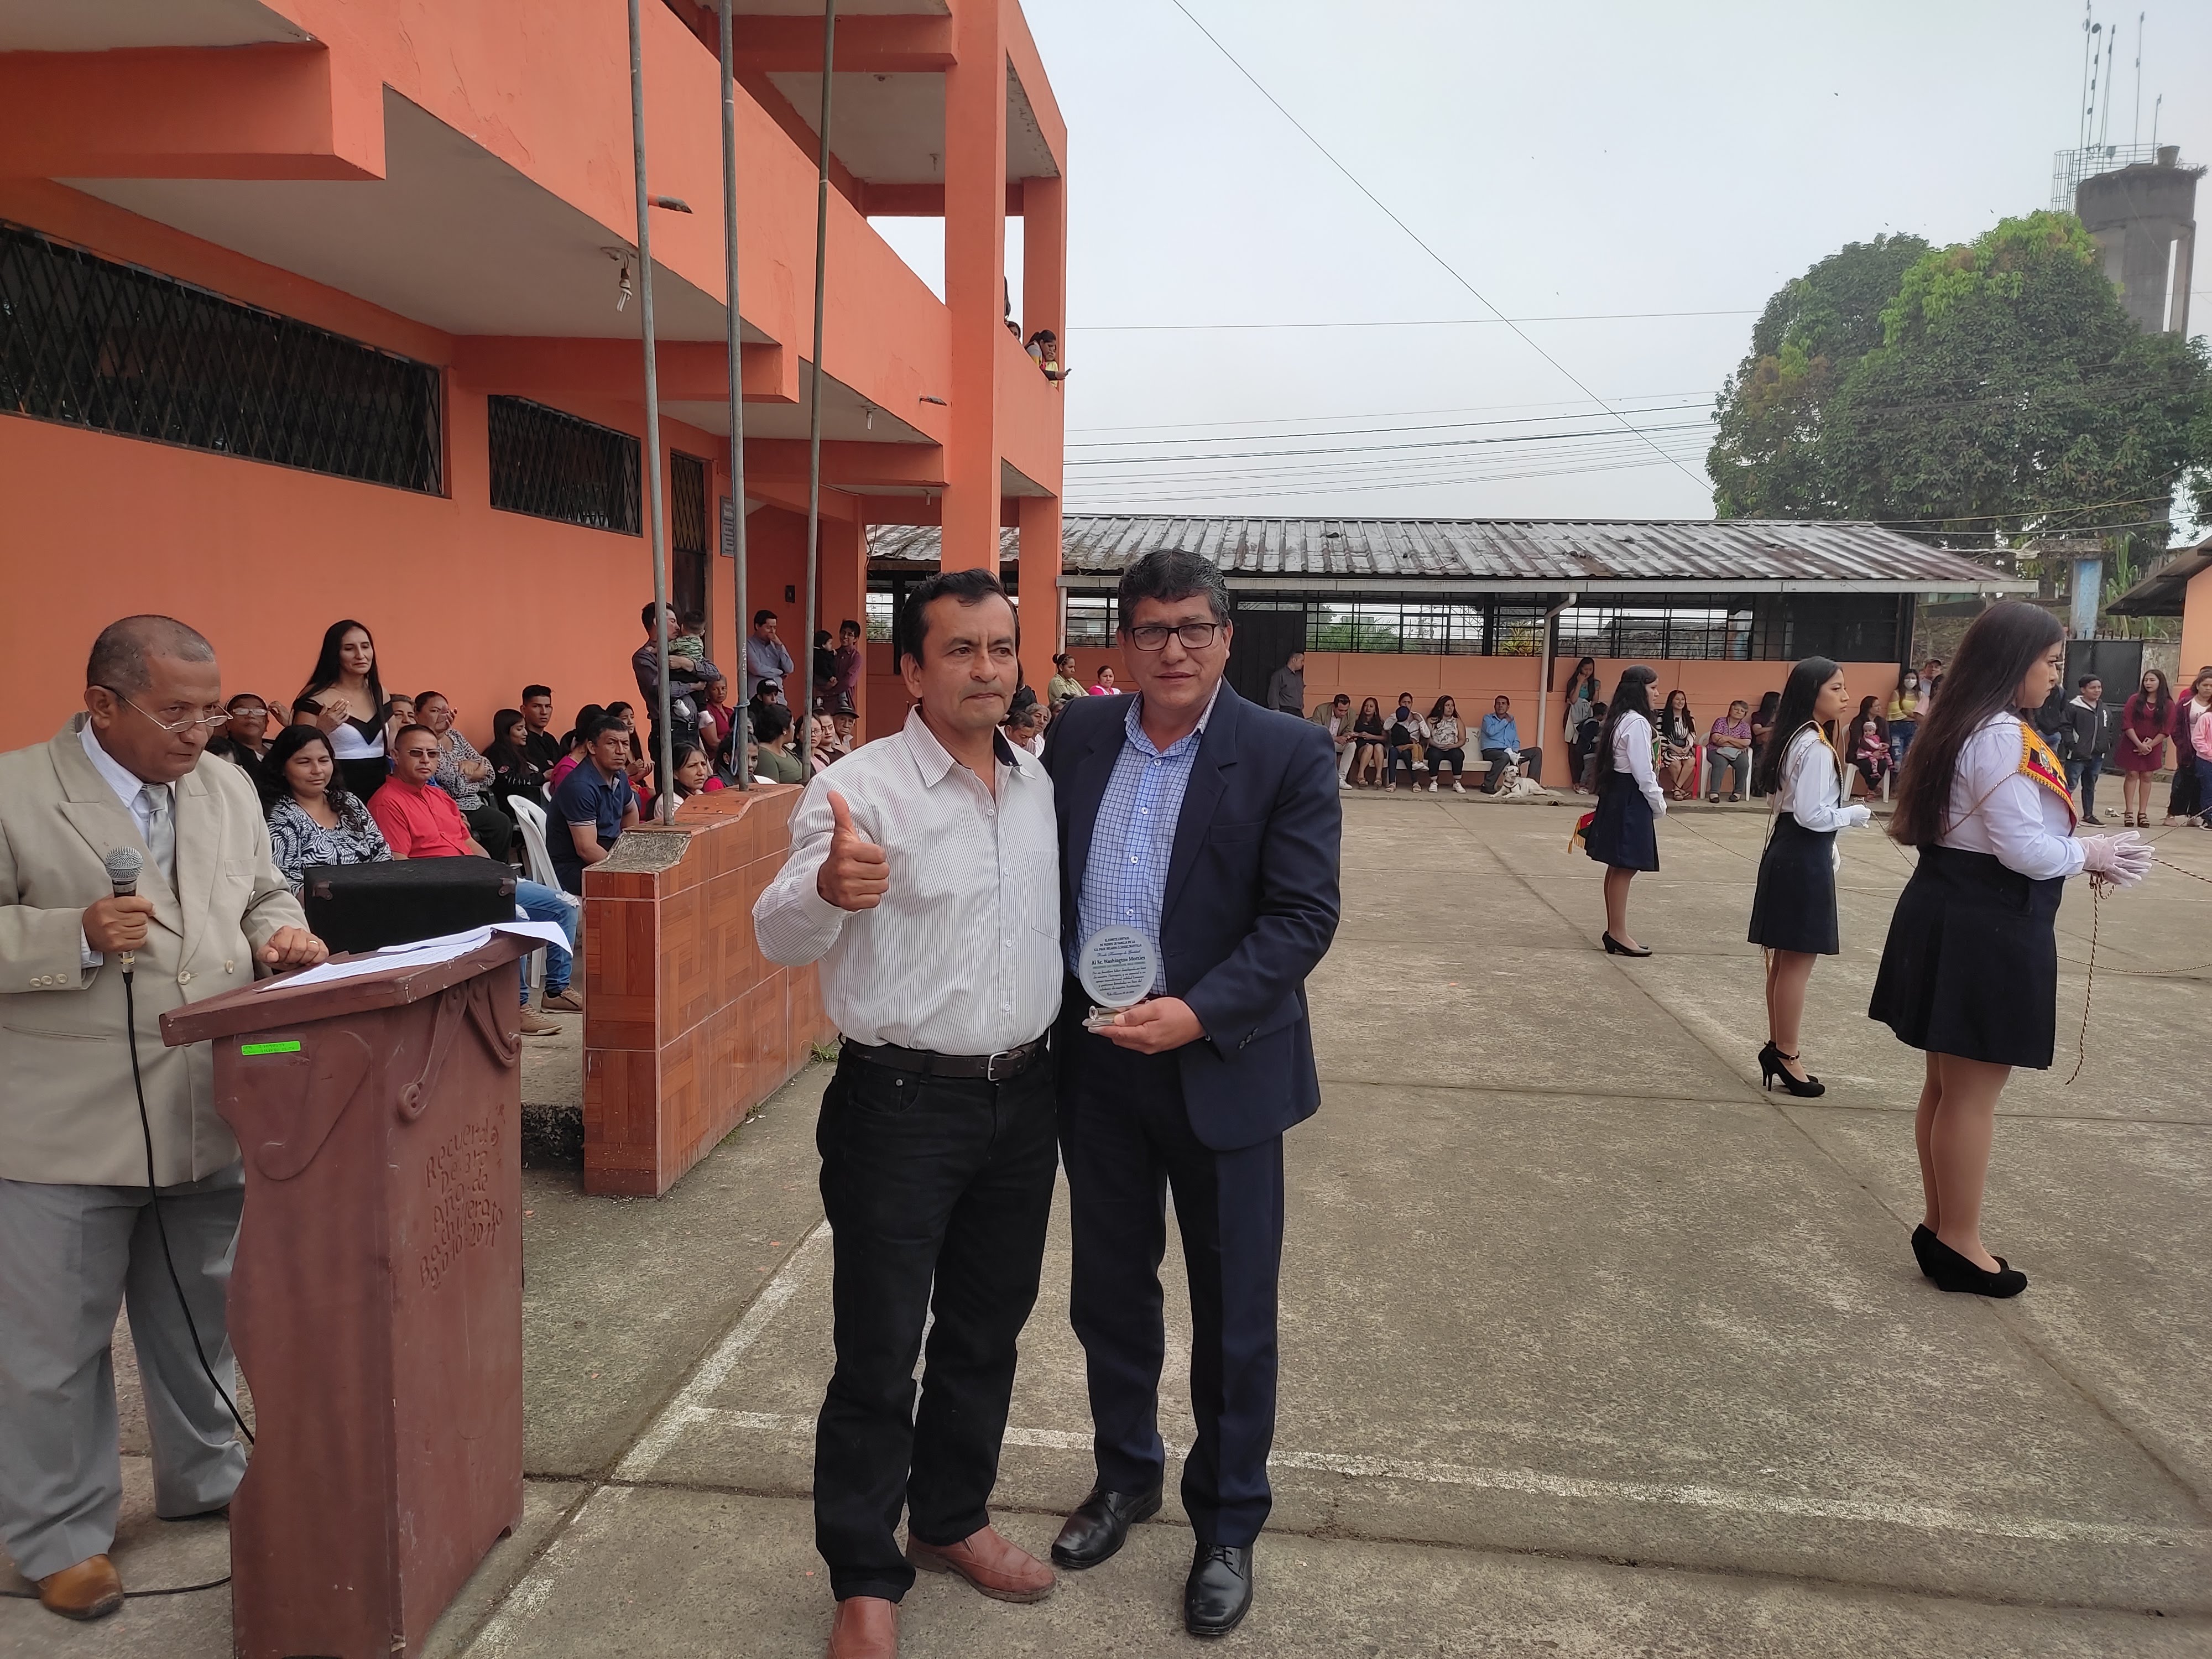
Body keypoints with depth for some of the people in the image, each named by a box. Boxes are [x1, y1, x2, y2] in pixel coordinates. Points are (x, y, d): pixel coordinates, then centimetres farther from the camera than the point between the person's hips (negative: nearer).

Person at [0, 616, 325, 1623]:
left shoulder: (229, 788, 7)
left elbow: (263, 893, 17)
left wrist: (279, 935, -4)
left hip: (208, 1117, 6)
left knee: (199, 1316, 21)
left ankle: (204, 1475, 40)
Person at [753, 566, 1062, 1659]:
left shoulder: (1039, 782, 5)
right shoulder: (861, 787, -14)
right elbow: (779, 937, -23)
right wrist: (827, 885, -45)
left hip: (1022, 1094, 6)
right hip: (902, 1104, -6)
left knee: (987, 1330, 19)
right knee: (879, 1352, 6)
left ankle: (950, 1520, 41)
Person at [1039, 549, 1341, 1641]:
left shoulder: (1289, 755, -9)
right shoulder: (1077, 738, 2)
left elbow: (1303, 917, -14)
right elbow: (1040, 877, 8)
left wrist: (1199, 1013, -24)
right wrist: (1045, 1013, -1)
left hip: (1221, 1069, -3)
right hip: (1093, 1064, 4)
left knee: (1233, 1313, 11)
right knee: (1108, 1292, 19)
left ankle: (1227, 1523, 32)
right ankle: (1125, 1475, 43)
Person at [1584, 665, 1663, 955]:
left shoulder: (1619, 719, 13)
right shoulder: (1637, 722, -17)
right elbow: (1643, 772, -19)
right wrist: (1659, 803, -7)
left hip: (1615, 795, 10)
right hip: (1631, 800, -10)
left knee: (1618, 868, 14)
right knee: (1625, 869, -4)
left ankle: (1615, 931, 21)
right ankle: (1619, 935, 1)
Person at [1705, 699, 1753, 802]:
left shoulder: (1745, 726, 10)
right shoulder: (1720, 721, 2)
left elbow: (1746, 743, -6)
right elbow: (1716, 740, -12)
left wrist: (1728, 738, -15)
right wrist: (1737, 744, -10)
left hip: (1737, 753, 3)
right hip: (1717, 751, -3)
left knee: (1744, 764, -30)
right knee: (1721, 763, -36)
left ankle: (1738, 792, -17)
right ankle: (1714, 792, -36)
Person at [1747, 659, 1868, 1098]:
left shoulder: (1796, 740, 13)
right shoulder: (1817, 747, -18)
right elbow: (1812, 815, -22)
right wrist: (1856, 814, -7)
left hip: (1787, 851, 10)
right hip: (1805, 858, -10)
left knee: (1784, 960, 14)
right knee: (1798, 963, -2)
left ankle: (1777, 1047, 22)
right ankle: (1786, 1056, 5)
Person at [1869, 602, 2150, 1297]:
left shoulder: (1965, 726, 13)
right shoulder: (2004, 736, -18)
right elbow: (2023, 849, -20)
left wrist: (2078, 851, 7)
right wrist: (2091, 854, -3)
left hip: (1954, 912, 10)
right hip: (1987, 925, -10)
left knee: (1950, 1084, 16)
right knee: (1974, 1091, 0)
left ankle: (1941, 1228, 27)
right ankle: (1958, 1244, 11)